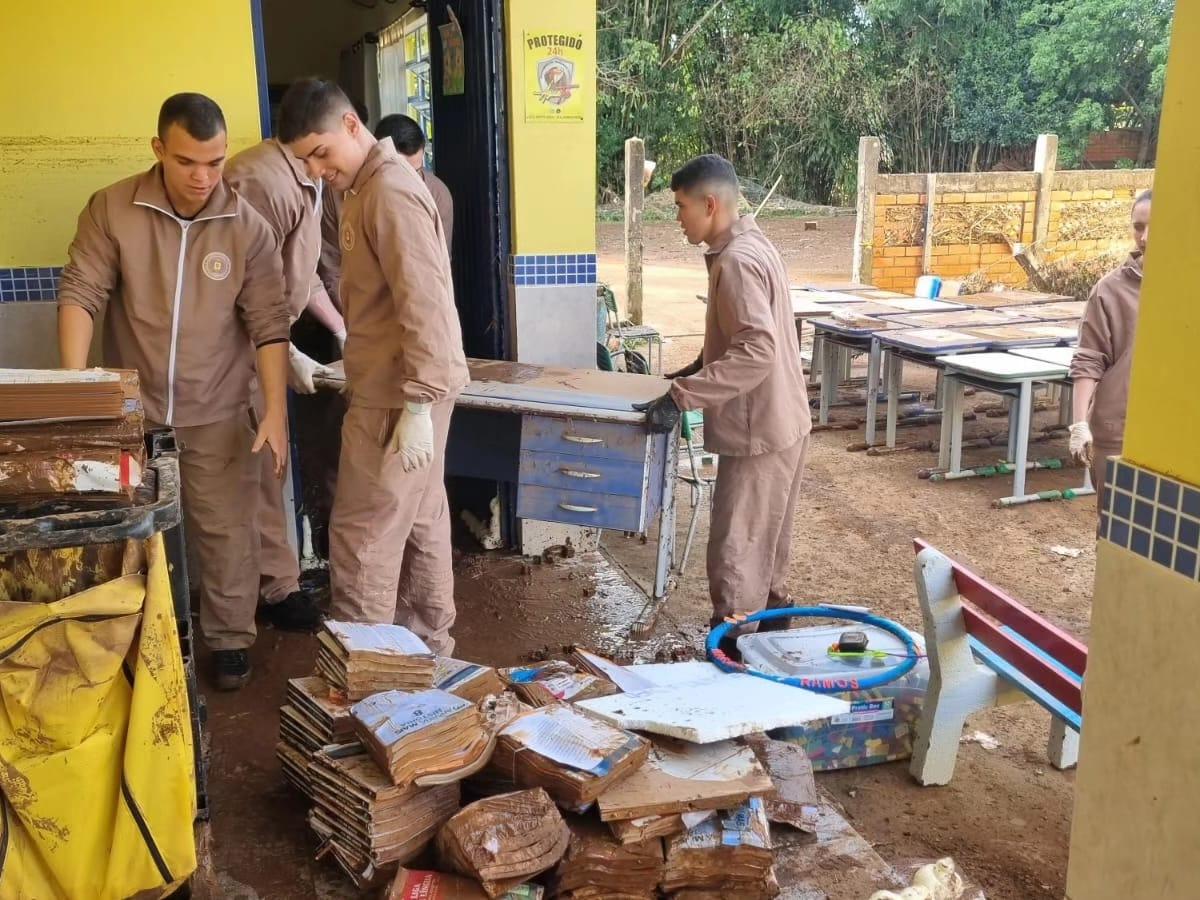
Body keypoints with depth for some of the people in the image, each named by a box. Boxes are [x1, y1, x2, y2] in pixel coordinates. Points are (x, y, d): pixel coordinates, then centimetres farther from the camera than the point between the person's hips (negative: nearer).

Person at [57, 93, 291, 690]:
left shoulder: (248, 226, -8)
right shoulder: (111, 210, -8)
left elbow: (269, 325, -8)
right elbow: (81, 294, -9)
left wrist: (275, 410, -16)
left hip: (218, 416, 0)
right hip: (132, 410, 1)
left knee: (226, 533, 7)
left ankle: (230, 641, 26)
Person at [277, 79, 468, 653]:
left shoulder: (390, 192, -18)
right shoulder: (369, 186, 14)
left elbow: (425, 304, -24)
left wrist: (417, 405, -26)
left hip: (399, 394, -10)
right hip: (411, 386, 10)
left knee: (363, 535, -3)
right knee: (419, 518, 17)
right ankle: (426, 639, 30)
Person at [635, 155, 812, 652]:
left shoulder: (736, 261, -21)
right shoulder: (750, 246, 11)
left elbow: (757, 353, -29)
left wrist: (681, 397, -29)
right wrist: (699, 368, 18)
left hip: (759, 428, -10)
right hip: (776, 422, 10)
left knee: (735, 552, -3)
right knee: (763, 541, 22)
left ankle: (730, 647, 6)